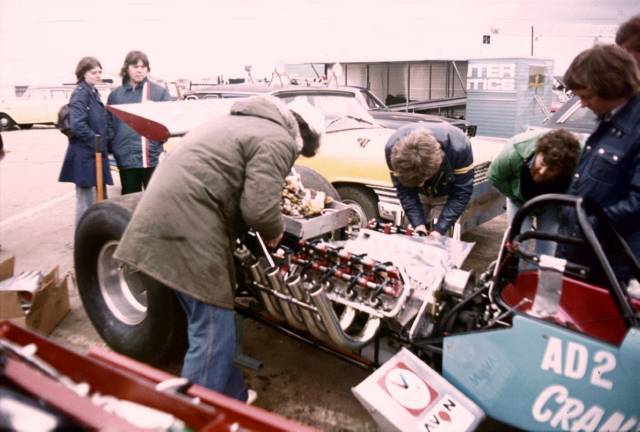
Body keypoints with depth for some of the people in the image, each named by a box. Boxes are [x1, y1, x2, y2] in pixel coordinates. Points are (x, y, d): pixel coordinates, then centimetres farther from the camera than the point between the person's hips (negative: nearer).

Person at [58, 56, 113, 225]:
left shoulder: (94, 92, 13)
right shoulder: (80, 93, -13)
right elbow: (77, 126, -24)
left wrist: (105, 145, 7)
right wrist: (98, 142, -16)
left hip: (96, 154, 9)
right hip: (85, 156, -9)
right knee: (86, 203, -1)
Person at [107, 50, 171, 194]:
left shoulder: (160, 92, 2)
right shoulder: (115, 95, 10)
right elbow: (109, 125, 13)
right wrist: (112, 147, 3)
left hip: (152, 156, -3)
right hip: (126, 158, 3)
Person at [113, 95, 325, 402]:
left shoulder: (246, 122, 23)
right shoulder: (278, 140, -7)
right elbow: (260, 208, -17)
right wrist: (274, 232, 2)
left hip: (165, 215, 10)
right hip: (187, 226, -10)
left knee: (210, 327, 20)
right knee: (214, 335, 0)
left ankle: (232, 398, 35)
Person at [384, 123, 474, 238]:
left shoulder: (458, 147, -39)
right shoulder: (393, 148, -34)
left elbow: (462, 192, -27)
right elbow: (404, 190, -21)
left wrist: (440, 229, -33)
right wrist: (418, 224, -32)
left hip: (446, 196, -2)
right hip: (420, 195, 2)